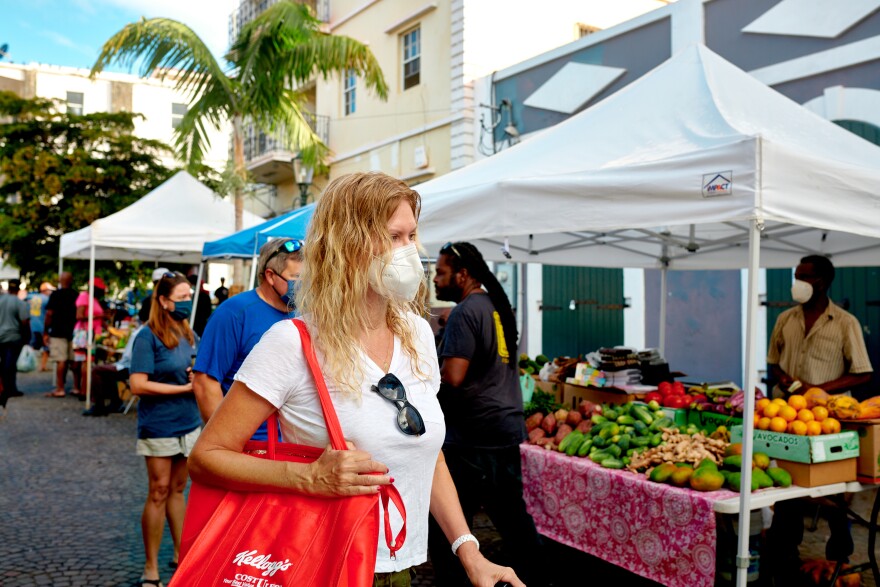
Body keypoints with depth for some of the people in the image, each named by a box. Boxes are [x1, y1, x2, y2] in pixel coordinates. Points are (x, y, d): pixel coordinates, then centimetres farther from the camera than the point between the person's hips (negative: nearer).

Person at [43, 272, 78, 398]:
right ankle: (76, 387, 12)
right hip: (74, 332, 5)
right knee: (74, 361, 9)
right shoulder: (77, 295, 7)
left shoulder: (56, 294, -6)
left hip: (58, 333, -4)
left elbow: (49, 314, -9)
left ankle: (60, 389, -5)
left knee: (61, 361, -5)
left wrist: (46, 332, -3)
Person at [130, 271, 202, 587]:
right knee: (159, 493, 2)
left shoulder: (189, 335, 7)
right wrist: (183, 387, -17)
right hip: (159, 427, -6)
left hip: (188, 424, 6)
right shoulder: (148, 337, -12)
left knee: (177, 489, 16)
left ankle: (180, 553, 28)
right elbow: (138, 384, -18)